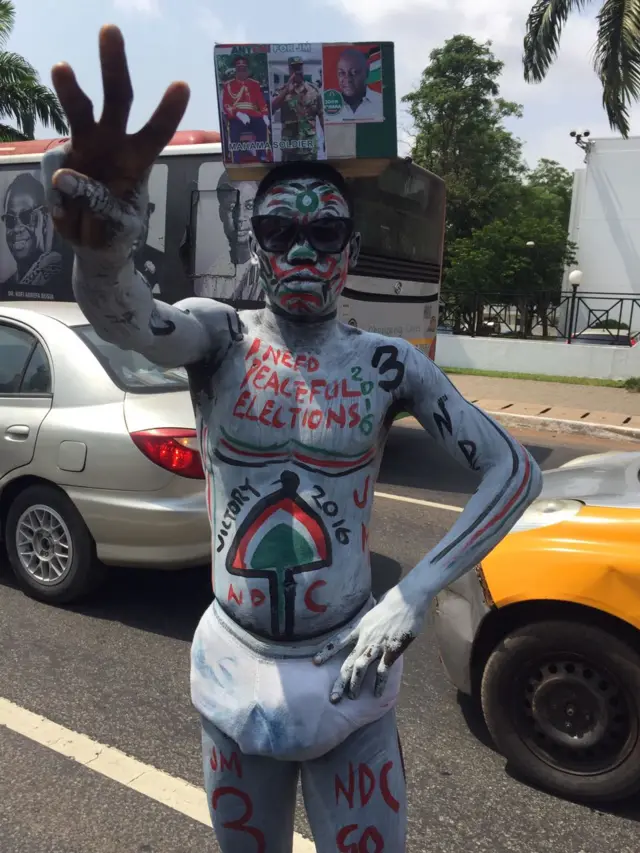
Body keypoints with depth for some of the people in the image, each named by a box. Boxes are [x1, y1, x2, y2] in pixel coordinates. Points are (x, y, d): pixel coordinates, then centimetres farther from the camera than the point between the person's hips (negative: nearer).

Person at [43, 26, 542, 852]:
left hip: (349, 668, 0)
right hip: (235, 668, 1)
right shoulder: (219, 337, -8)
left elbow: (515, 471, -8)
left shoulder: (388, 362, -7)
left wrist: (414, 594, -17)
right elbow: (122, 317, -30)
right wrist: (103, 242, -53)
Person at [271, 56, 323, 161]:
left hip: (309, 143, 0)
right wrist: (286, 89, -18)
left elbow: (321, 115, 7)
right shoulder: (283, 91, 3)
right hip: (289, 144, 0)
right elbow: (271, 109, -14)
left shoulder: (313, 90, 5)